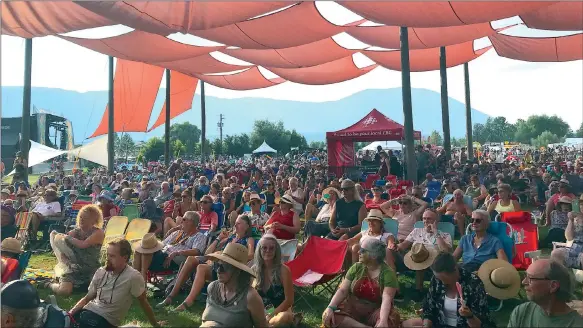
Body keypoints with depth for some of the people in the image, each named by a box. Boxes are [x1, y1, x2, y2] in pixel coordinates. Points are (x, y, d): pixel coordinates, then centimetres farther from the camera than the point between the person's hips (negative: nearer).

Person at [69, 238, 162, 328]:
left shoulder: (133, 277, -16)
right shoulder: (101, 272, 3)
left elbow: (143, 302, -5)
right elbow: (87, 298, 13)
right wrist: (70, 312, -4)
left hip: (106, 319, -6)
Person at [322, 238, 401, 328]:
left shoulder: (388, 273, -11)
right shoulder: (356, 267, 0)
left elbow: (387, 299, -22)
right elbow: (342, 290, -3)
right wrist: (330, 307, -20)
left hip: (375, 311, -3)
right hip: (353, 308, 3)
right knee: (328, 317, -24)